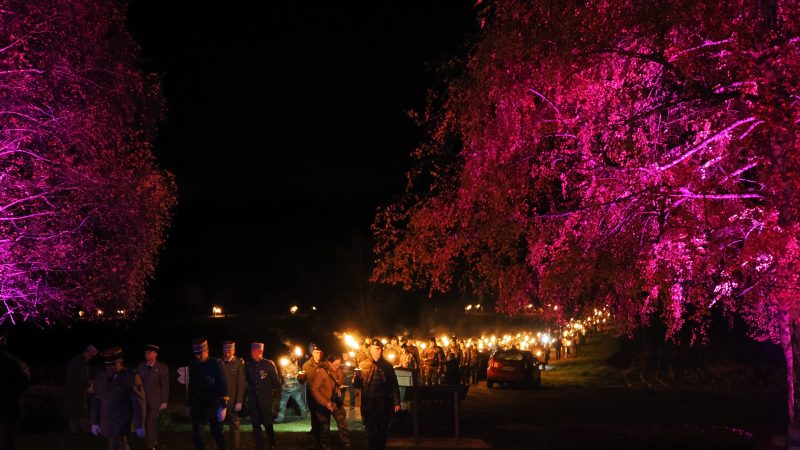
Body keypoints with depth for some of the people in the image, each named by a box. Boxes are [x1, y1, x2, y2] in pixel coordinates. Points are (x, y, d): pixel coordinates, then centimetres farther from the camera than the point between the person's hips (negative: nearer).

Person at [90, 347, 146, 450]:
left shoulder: (131, 377, -12)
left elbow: (139, 402, -11)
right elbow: (96, 401, 8)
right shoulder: (100, 377, 3)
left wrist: (140, 426, -11)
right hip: (106, 423, 5)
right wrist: (94, 422, 6)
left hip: (122, 424, -5)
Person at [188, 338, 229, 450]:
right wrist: (190, 404, 13)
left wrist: (223, 406, -17)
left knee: (217, 434, 7)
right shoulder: (193, 365, 4)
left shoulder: (216, 364, -8)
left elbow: (223, 386, -11)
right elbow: (192, 386, 12)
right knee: (196, 435, -3)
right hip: (198, 406, 3)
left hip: (214, 406, -3)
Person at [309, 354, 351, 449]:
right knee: (324, 427, 9)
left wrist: (339, 389, -9)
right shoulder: (321, 372, -19)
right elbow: (314, 389, -18)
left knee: (343, 424, -7)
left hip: (336, 401, 4)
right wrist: (325, 403, -24)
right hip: (324, 403, -4)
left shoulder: (338, 370, -4)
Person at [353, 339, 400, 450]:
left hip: (384, 405, 1)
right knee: (371, 433, 4)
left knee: (383, 433, 11)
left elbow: (394, 384, 5)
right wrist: (359, 374, -25)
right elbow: (356, 385, -4)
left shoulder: (387, 365, 3)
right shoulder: (363, 365, 1)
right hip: (369, 405, -1)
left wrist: (396, 402, 0)